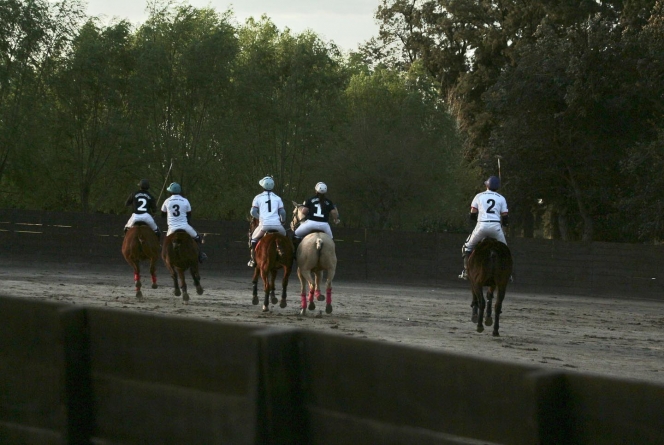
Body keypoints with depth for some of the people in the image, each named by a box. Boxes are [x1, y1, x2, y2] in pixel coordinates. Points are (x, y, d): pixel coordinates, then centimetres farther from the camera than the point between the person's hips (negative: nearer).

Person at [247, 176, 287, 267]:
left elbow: (253, 212, 5)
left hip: (264, 224, -1)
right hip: (277, 224, 1)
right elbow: (282, 212, 7)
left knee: (254, 239, 22)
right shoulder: (277, 198, 12)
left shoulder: (258, 197, 8)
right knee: (284, 235, 30)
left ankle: (253, 260, 13)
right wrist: (282, 221, 26)